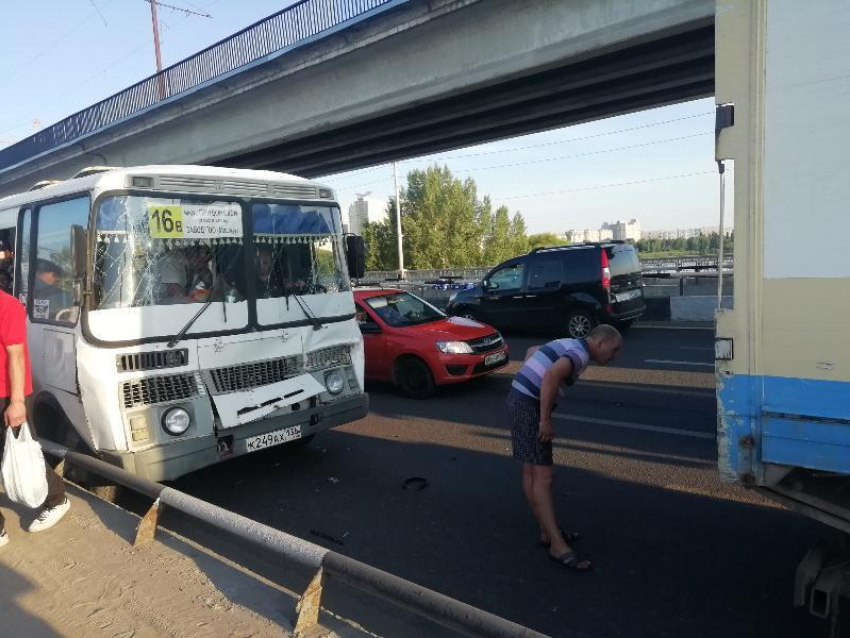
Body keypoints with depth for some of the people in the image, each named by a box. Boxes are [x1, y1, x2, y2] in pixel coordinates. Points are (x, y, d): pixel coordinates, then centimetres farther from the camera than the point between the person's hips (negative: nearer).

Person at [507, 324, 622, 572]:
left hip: (520, 399, 10)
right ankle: (558, 545, -2)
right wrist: (546, 419, -26)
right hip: (528, 405, -10)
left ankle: (548, 531, 26)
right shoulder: (581, 353, -12)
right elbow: (552, 375, -31)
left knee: (532, 472, 15)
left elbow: (531, 351, 31)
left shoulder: (568, 345, 17)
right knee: (543, 476, -7)